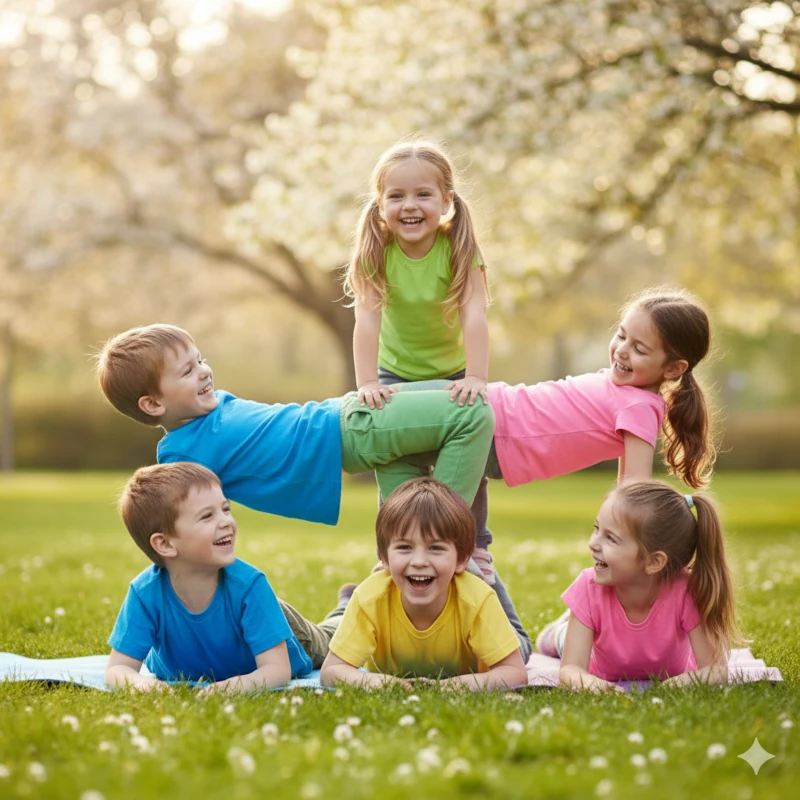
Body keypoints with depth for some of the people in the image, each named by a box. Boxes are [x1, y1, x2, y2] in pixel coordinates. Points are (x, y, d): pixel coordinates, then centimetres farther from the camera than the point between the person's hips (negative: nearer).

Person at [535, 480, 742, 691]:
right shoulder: (589, 588, -37)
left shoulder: (687, 591, -42)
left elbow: (717, 670, -41)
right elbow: (570, 668, -40)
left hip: (669, 679, 0)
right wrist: (584, 680, -65)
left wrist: (687, 680, -64)